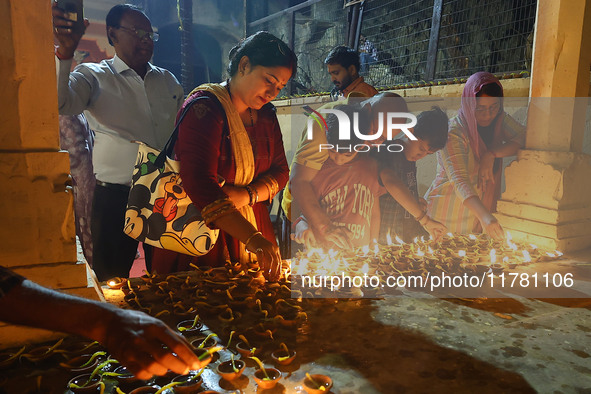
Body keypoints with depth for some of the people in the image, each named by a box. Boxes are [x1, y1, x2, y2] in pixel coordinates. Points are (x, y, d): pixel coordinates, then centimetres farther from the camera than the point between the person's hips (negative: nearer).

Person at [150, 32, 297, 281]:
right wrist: (253, 239, -38)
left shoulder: (266, 113, 6)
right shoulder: (204, 107, -18)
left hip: (252, 223, 6)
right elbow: (200, 185, -29)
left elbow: (280, 171, 6)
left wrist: (248, 194, -16)